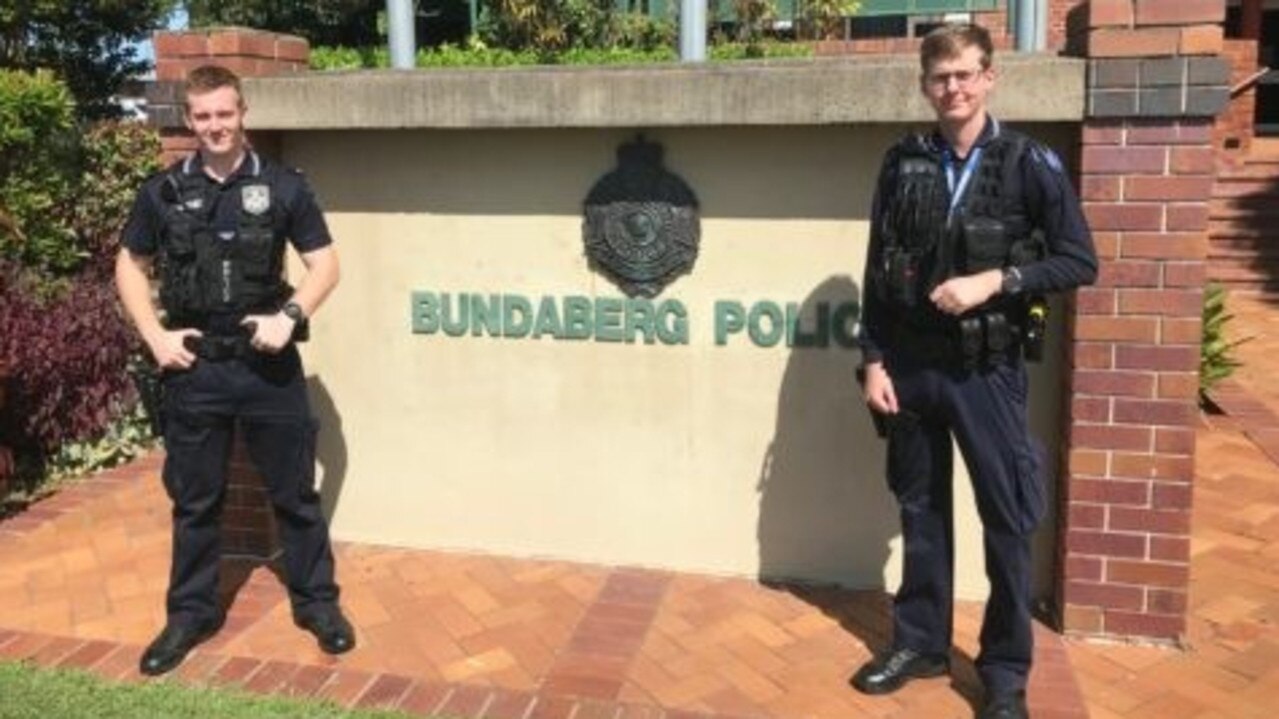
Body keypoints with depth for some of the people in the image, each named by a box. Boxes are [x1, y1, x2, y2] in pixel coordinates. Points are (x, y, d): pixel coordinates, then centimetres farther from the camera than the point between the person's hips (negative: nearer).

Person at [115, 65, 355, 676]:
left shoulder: (282, 186, -2)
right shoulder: (163, 192, 3)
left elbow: (325, 264, 1)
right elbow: (129, 267, 12)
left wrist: (290, 316, -14)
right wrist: (154, 336, 0)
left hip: (268, 364, -1)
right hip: (193, 367, 2)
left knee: (294, 492, 8)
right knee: (194, 499, 12)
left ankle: (316, 602, 23)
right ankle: (191, 613, 27)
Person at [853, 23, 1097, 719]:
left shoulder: (1030, 164, -5)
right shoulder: (902, 163, 2)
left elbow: (1079, 262, -4)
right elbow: (876, 271, 5)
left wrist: (995, 280, -17)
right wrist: (874, 362, 1)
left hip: (987, 369, -2)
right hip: (912, 366, 3)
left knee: (1006, 519, 4)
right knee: (920, 508, 13)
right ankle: (920, 641, 30)